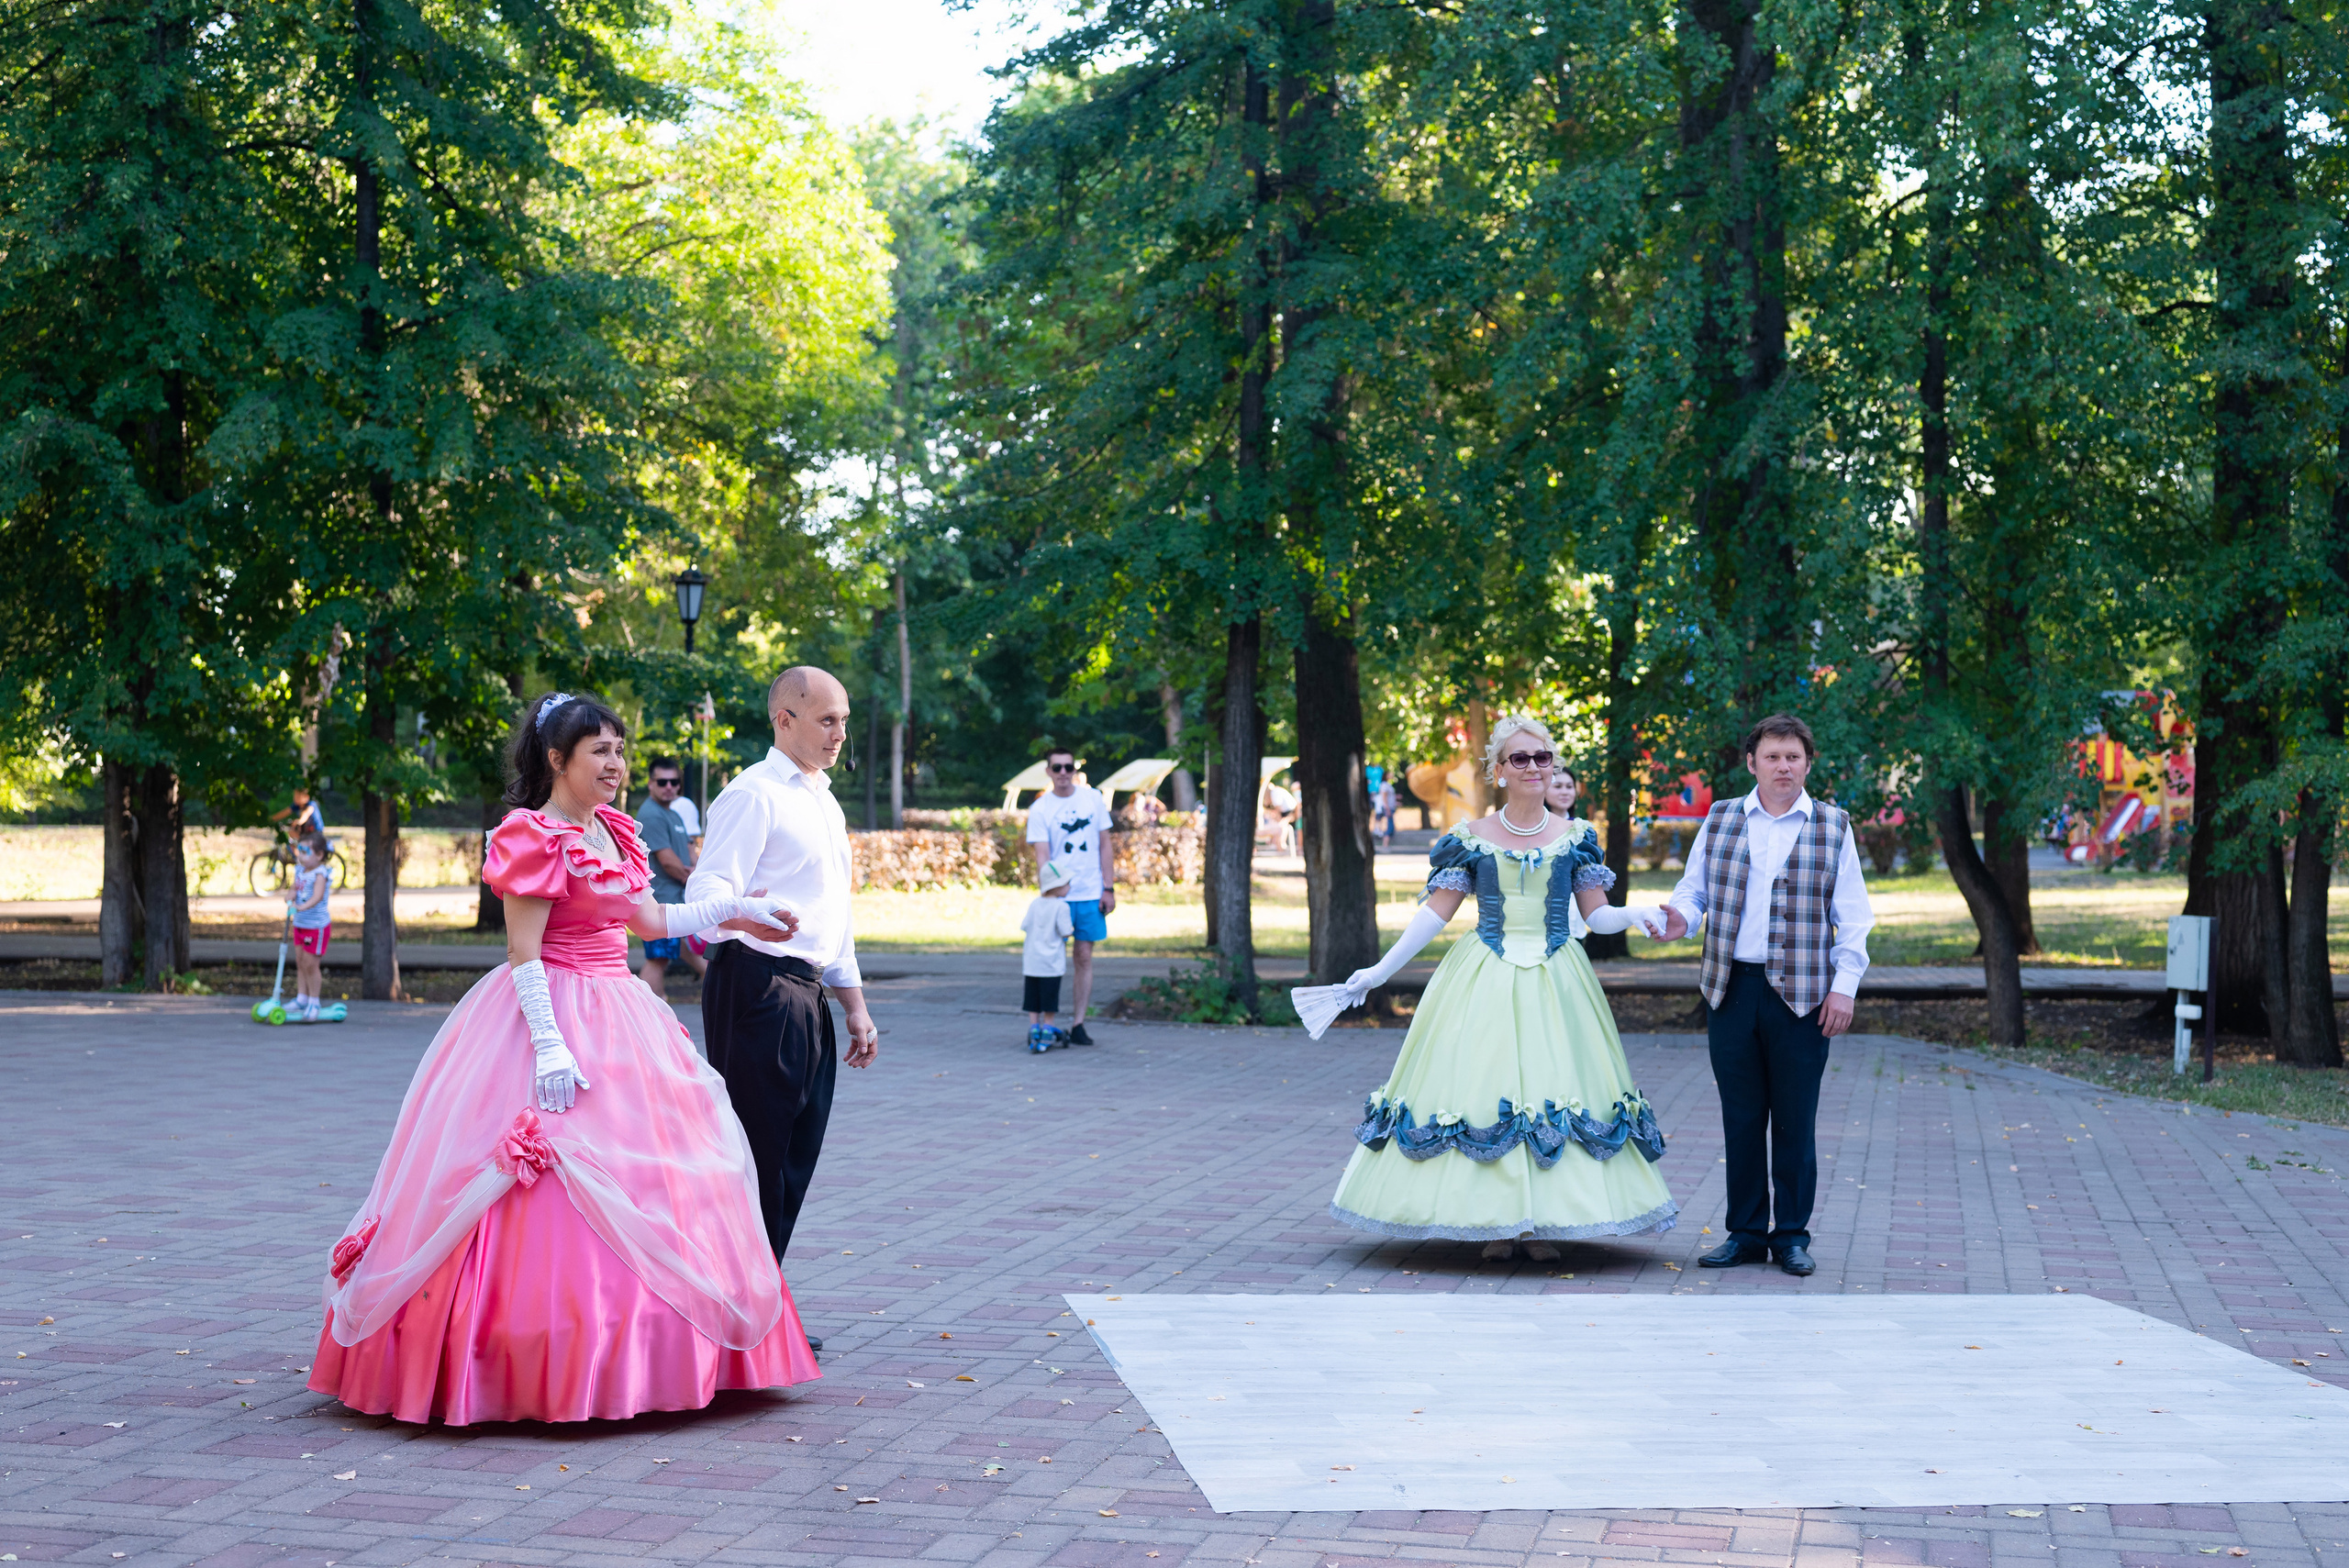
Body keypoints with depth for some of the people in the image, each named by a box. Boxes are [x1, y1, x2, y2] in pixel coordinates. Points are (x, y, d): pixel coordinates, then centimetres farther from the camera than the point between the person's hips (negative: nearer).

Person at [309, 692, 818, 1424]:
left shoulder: (611, 832, 13)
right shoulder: (535, 837, -13)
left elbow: (649, 919, 25)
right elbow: (523, 952, -17)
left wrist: (734, 910, 26)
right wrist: (549, 1047, -24)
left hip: (616, 1017, 10)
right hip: (555, 1015, -10)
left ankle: (622, 1366, 16)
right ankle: (552, 1381, -6)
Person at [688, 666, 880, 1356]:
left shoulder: (825, 804, 22)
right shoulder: (752, 794, -7)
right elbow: (708, 890, -19)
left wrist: (855, 1006, 24)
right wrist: (746, 918, -41)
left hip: (806, 994, 9)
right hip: (757, 986, -9)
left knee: (794, 1159, 10)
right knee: (756, 1156, -9)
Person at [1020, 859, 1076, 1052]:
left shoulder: (1034, 903, 4)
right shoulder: (1061, 906, -12)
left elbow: (1024, 926, 5)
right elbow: (1065, 932, -14)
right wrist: (1072, 927, 8)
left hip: (1031, 962, 5)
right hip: (1051, 962, -5)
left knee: (1033, 1002, 9)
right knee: (1049, 1005, 4)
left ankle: (1034, 1034, 8)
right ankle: (1046, 1035, 7)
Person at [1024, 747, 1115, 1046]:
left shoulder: (1093, 798, 5)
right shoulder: (1039, 809, -3)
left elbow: (1105, 846, 8)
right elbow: (1042, 857, -9)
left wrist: (1109, 888, 2)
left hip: (1090, 894, 2)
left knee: (1084, 958, 4)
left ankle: (1078, 1024, 8)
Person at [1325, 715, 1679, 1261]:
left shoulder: (1575, 838, 6)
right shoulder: (1471, 839, 3)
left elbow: (1597, 914, 7)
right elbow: (1435, 912, 3)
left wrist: (1635, 916, -14)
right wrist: (1381, 970, -1)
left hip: (1555, 983, 1)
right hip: (1484, 984, -1)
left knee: (1552, 1077, -4)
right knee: (1481, 1078, -5)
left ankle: (1542, 1224, 4)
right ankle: (1494, 1222, 5)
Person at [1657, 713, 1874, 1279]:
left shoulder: (1832, 826, 5)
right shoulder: (1720, 820, 10)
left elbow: (1853, 915, 4)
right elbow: (1694, 888, 14)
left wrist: (1844, 986, -4)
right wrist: (1680, 916, -9)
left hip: (1802, 994, -2)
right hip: (1732, 990, 2)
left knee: (1795, 1121, 2)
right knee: (1741, 1118, 6)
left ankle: (1792, 1236, 12)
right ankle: (1746, 1233, 15)